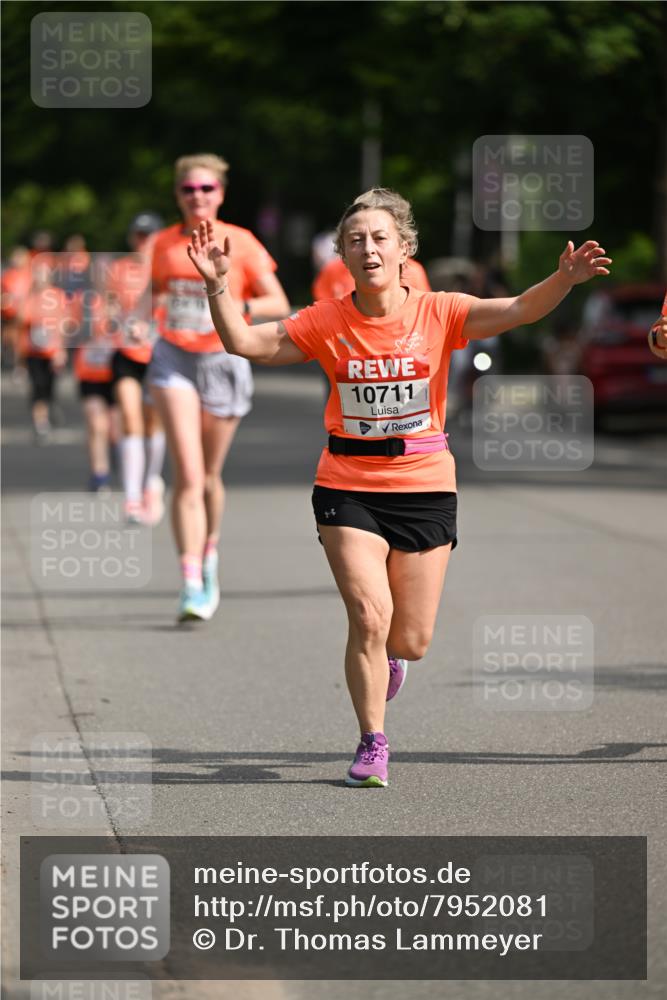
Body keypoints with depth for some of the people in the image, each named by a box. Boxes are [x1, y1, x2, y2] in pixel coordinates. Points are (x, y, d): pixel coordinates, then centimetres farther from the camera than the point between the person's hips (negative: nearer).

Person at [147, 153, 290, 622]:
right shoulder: (165, 244, 5)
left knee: (209, 475, 11)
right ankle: (192, 584, -18)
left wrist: (238, 306, -22)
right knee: (188, 474, -13)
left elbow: (279, 304, -5)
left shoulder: (240, 243, -3)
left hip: (223, 361, 0)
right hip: (175, 358, 0)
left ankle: (209, 557, 40)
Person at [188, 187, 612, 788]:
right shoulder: (325, 323, -2)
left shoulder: (438, 314, -5)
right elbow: (246, 344, -1)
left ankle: (384, 655, 43)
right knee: (370, 615, -15)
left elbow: (519, 311, -16)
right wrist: (218, 287, -16)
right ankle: (373, 744, 3)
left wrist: (564, 280, -33)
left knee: (412, 641, 3)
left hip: (425, 488, 0)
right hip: (348, 487, 0)